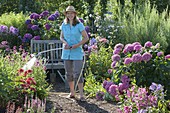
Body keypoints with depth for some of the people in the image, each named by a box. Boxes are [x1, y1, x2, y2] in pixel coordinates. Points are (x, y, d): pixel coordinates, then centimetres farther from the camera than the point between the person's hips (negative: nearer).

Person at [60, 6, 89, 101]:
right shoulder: (64, 25, 6)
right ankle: (72, 93, 23)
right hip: (66, 52, 4)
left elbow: (86, 38, -5)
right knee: (69, 73, 10)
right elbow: (61, 37, 15)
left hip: (77, 53, -4)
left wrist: (77, 45, -15)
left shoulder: (79, 25, -6)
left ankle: (81, 95, -6)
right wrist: (65, 43, -7)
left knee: (77, 74, -10)